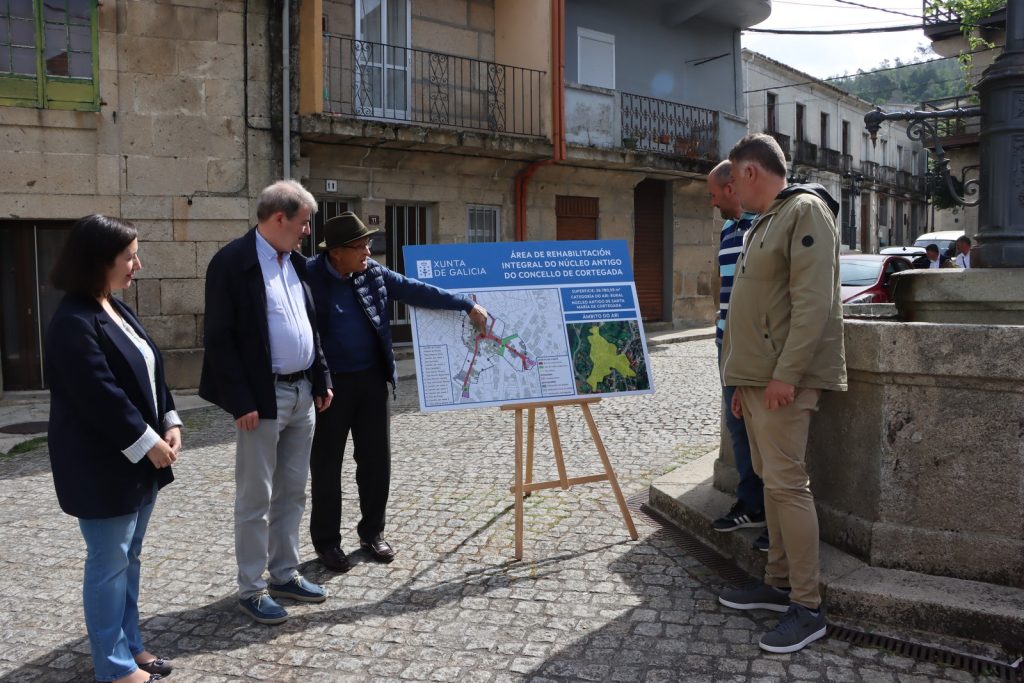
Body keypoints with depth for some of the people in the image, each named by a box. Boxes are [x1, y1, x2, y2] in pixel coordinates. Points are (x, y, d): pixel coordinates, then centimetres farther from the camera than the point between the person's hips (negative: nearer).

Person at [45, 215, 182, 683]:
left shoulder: (117, 309, 9)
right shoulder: (74, 322, -20)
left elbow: (150, 374, 12)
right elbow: (101, 398, -24)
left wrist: (169, 424, 1)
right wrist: (148, 443, -18)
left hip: (138, 460, 9)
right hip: (103, 467, -9)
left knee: (128, 559, 18)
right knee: (109, 564, 4)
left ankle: (130, 645, 31)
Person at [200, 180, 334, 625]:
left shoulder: (295, 262, 11)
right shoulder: (231, 262, -12)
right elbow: (219, 338, -15)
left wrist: (321, 380, 12)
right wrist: (241, 402, -18)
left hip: (302, 393, 8)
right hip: (262, 397, -8)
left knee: (292, 492, 15)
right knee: (255, 497, 3)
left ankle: (284, 574, 28)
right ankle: (251, 588, 16)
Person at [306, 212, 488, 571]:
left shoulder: (373, 272, 3)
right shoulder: (309, 277, -13)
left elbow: (416, 290, 3)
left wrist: (467, 305, -2)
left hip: (372, 379, 5)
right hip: (330, 384, -5)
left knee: (376, 460, 11)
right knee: (327, 465, 6)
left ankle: (372, 532, 28)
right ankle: (326, 541, 21)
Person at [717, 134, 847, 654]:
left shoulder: (805, 211, -8)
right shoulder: (763, 224, 21)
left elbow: (813, 301, -19)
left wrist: (786, 374, -23)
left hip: (784, 379, -9)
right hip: (756, 376, 10)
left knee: (786, 483, -8)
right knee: (771, 479, 13)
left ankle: (806, 607, 0)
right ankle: (778, 583, 23)